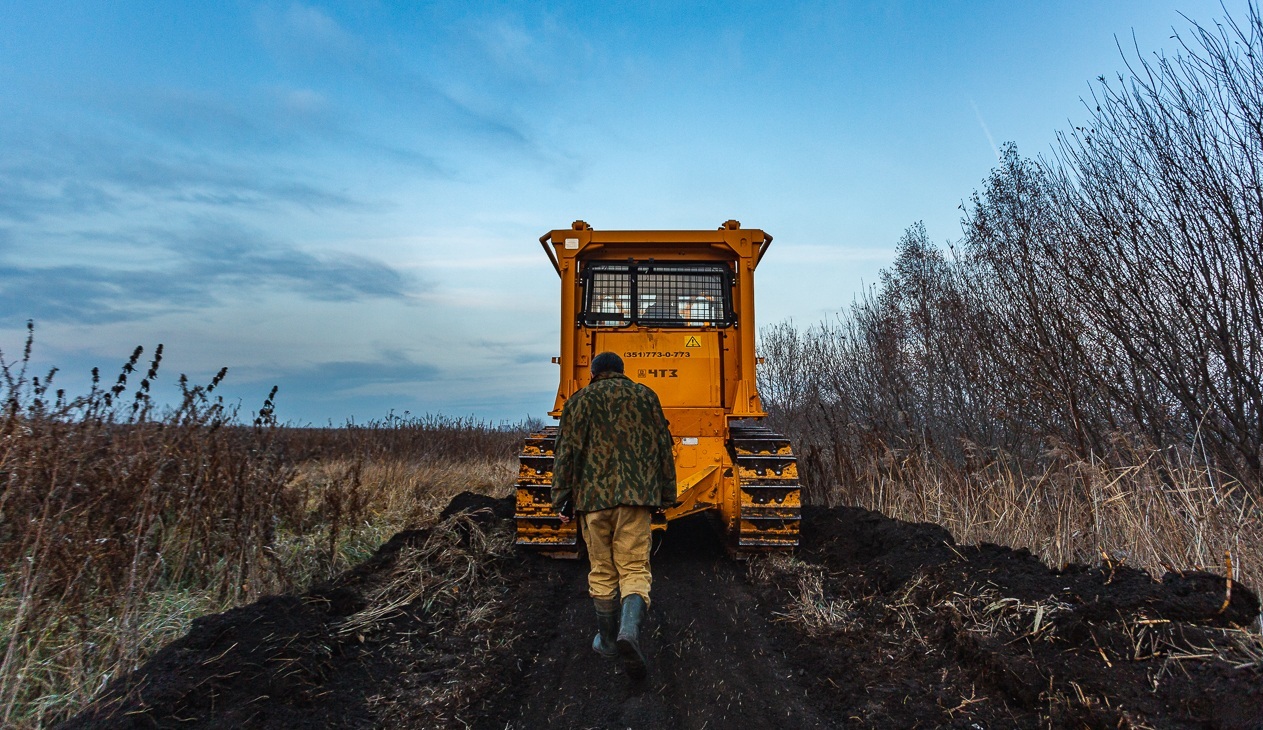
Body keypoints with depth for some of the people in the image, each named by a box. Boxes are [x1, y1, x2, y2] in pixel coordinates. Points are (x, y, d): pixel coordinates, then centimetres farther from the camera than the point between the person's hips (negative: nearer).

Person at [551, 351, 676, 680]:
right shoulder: (645, 396, 10)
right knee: (634, 566, 1)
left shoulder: (579, 401, 7)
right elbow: (663, 448, 8)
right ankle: (630, 627, -23)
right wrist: (665, 495, 14)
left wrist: (562, 500, 4)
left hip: (593, 495, 0)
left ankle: (607, 639, 23)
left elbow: (566, 453, 1)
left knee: (602, 570, 13)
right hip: (637, 494, 0)